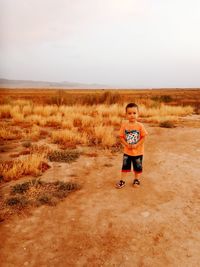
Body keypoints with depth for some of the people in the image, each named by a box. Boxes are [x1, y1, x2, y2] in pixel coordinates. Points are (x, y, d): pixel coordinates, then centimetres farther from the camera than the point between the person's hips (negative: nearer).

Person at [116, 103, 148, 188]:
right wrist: (126, 144, -17)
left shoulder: (140, 125, -13)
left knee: (138, 167, 15)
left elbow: (143, 137, -10)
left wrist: (136, 145, -18)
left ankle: (136, 179, 36)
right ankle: (122, 181, 24)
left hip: (138, 151, -1)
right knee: (125, 166, 11)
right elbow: (121, 136, -5)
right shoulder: (124, 125, -9)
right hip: (127, 151, 1)